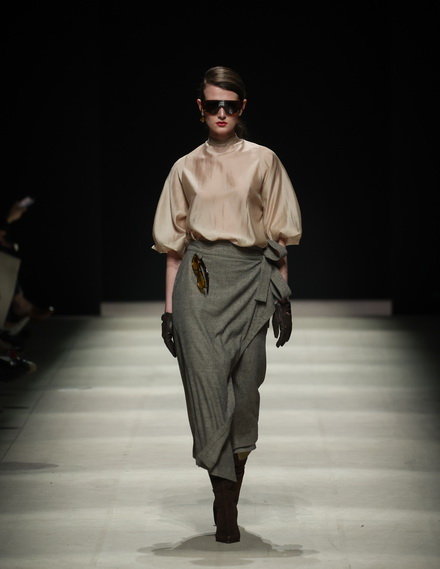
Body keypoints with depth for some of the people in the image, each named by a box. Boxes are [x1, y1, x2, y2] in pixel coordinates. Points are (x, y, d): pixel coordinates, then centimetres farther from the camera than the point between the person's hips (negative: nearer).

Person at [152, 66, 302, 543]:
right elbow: (173, 242, 12)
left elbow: (279, 235, 9)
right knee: (206, 383, -9)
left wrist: (282, 297, 3)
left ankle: (231, 488, 16)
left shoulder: (263, 161, 8)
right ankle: (225, 507, -5)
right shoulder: (186, 168, 11)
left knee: (244, 387, -1)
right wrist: (169, 307, 7)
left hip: (249, 280, 0)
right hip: (199, 282, 0)